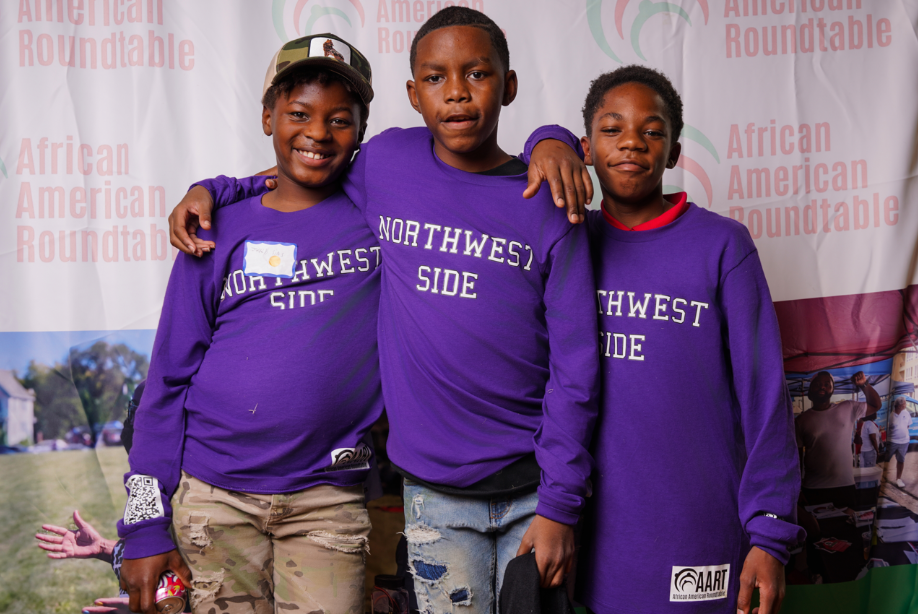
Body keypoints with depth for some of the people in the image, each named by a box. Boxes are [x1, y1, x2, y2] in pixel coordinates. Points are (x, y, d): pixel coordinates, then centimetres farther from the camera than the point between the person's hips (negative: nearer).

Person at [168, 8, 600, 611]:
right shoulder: (384, 162, 1)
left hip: (531, 490, 0)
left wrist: (561, 503, -7)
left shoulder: (548, 203, -4)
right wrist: (215, 189, 10)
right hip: (433, 489, 1)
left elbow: (574, 364, -4)